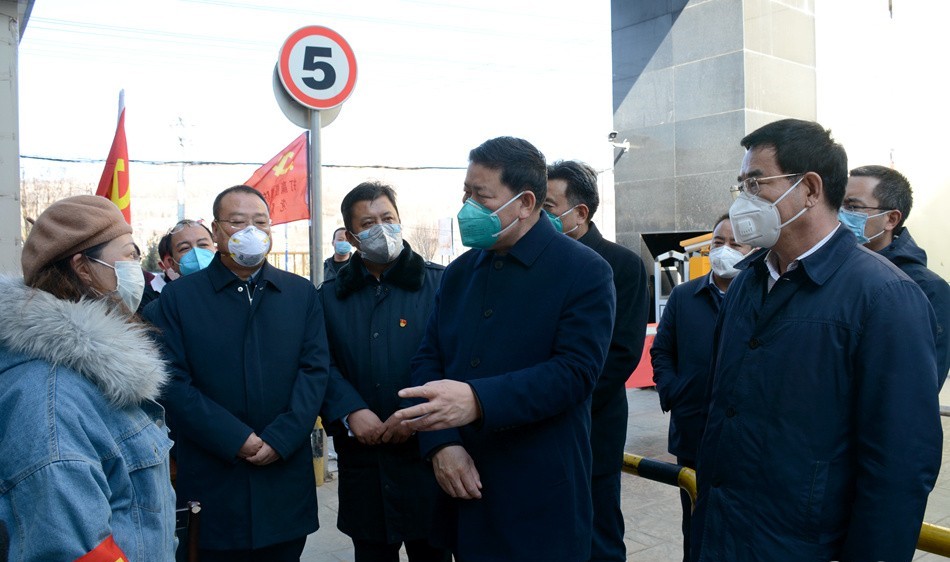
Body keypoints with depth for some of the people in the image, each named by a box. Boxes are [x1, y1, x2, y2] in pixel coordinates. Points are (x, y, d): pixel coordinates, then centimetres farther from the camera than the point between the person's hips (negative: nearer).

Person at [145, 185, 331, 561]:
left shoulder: (302, 293, 6)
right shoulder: (179, 297, 0)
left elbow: (315, 369, 0)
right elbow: (174, 381, -7)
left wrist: (279, 439, -11)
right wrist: (236, 440, -14)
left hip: (285, 477, 2)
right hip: (212, 483, -2)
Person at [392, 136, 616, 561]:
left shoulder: (585, 271, -8)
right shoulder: (458, 273, 9)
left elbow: (575, 371, -18)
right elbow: (427, 360, 5)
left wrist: (477, 400, -29)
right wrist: (441, 443, -10)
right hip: (460, 483, 5)